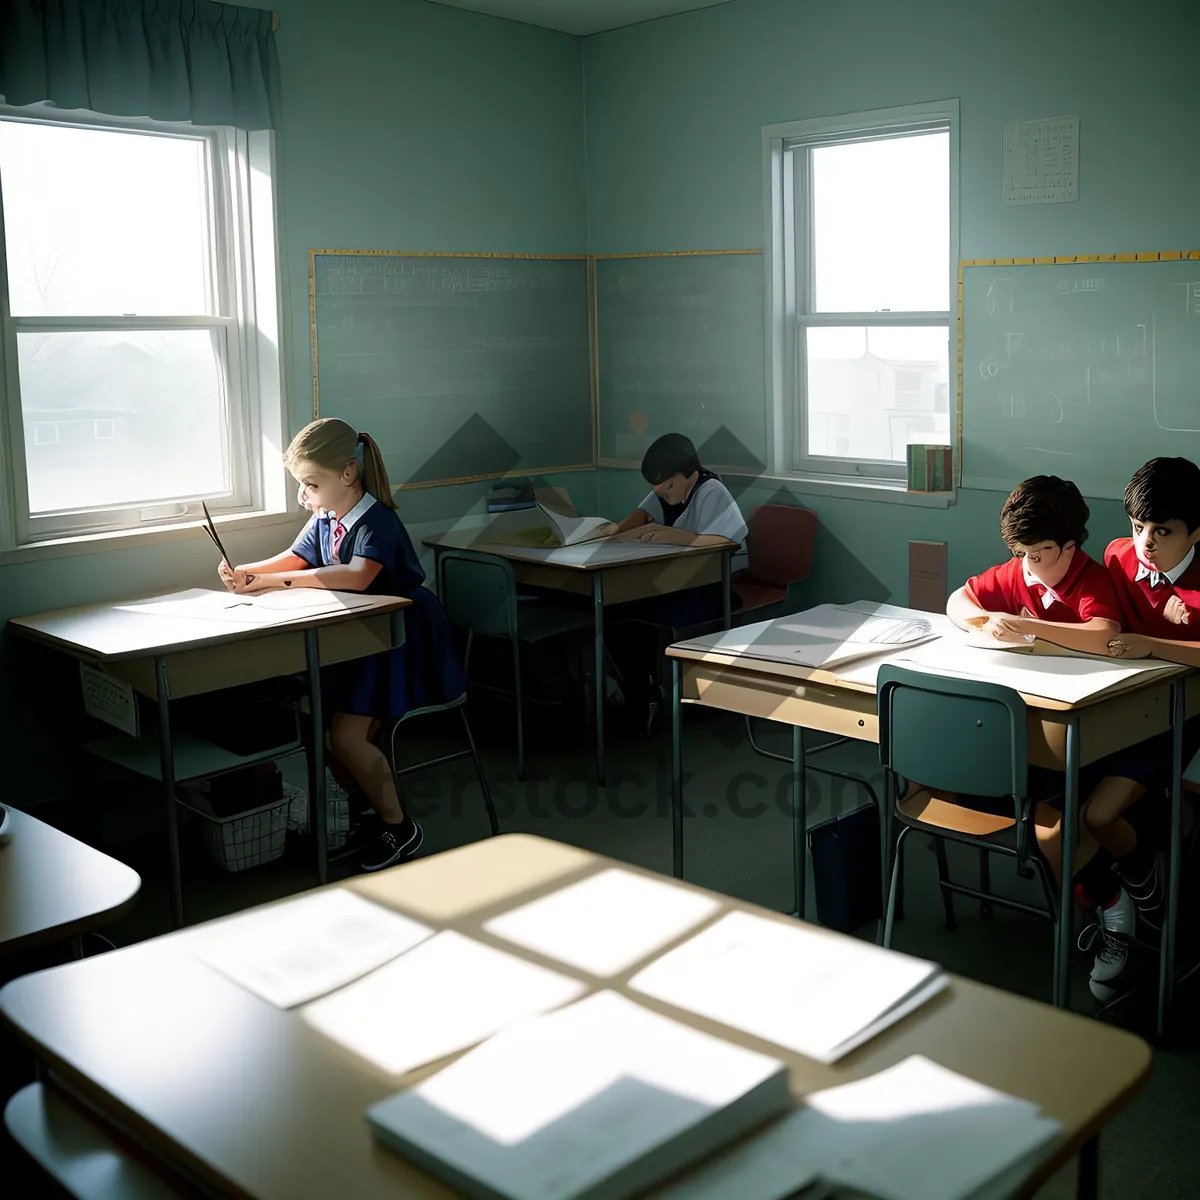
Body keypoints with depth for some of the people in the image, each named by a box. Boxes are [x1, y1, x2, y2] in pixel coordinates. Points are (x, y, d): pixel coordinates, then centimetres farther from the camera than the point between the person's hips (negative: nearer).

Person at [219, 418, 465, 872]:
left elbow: (358, 575, -37)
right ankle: (364, 806, 18)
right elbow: (294, 558, 20)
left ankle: (399, 828, 1)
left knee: (346, 736, -17)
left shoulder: (377, 520, -20)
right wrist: (248, 573, -1)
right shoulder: (324, 520, 7)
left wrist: (279, 581, -34)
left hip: (401, 643, -9)